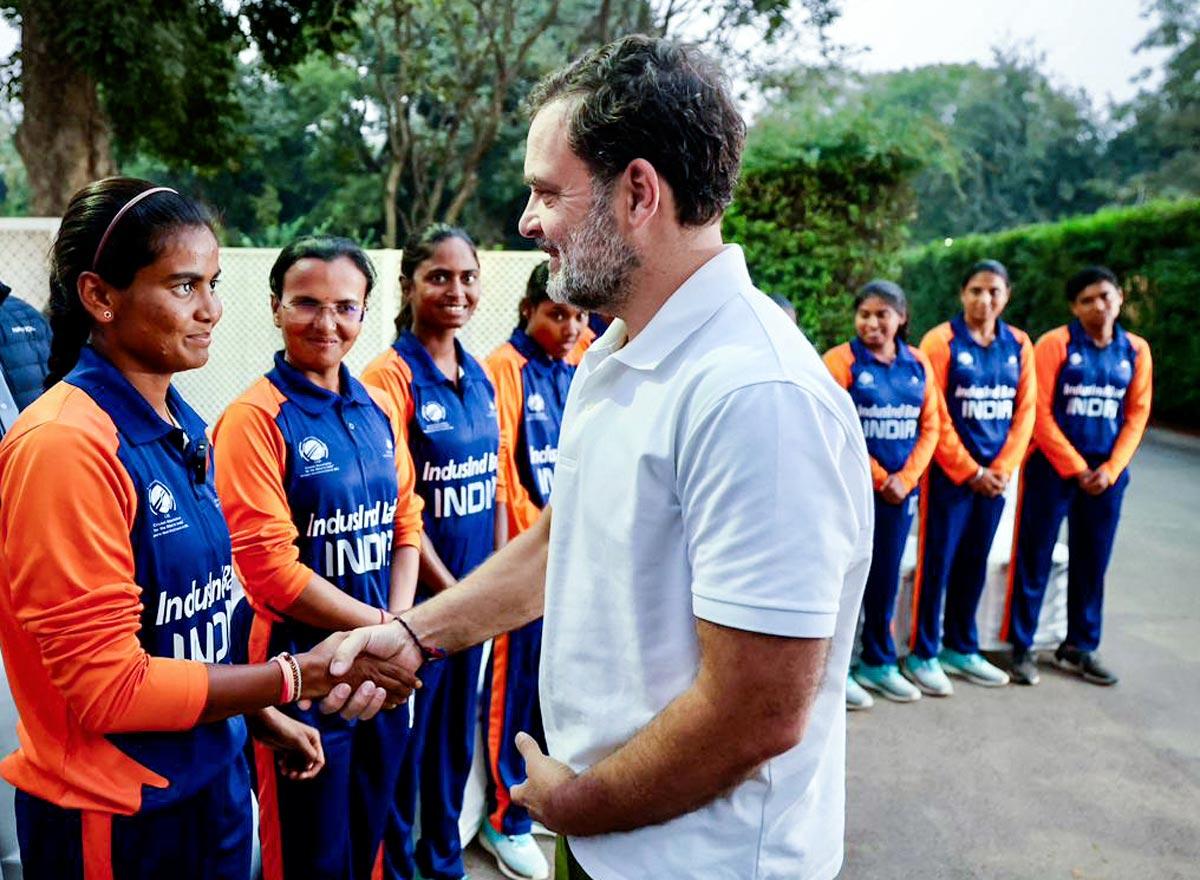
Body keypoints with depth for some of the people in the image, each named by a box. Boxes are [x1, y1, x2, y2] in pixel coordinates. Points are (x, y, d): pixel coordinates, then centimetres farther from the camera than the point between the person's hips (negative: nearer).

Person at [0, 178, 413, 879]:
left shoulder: (183, 428, 4)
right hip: (117, 818, -7)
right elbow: (108, 685, -20)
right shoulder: (65, 445, -21)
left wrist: (261, 715, 10)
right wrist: (303, 675, -19)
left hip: (214, 780, 7)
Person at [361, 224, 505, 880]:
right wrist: (450, 589, -13)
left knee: (456, 735, 19)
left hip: (474, 593, 6)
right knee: (405, 740, 9)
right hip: (418, 595, -6)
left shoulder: (480, 377, 7)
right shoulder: (391, 375, -13)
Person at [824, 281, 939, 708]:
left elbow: (929, 427, 7)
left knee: (886, 577, 13)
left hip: (899, 490, 5)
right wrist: (878, 479, -10)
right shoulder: (841, 360, -8)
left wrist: (905, 479, -5)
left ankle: (879, 662, 28)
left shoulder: (918, 364, 7)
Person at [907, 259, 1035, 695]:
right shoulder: (941, 341, -8)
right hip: (950, 473, -5)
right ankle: (922, 655, 10)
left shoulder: (1018, 344, 7)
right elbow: (936, 418, -11)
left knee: (975, 563, 13)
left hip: (995, 474, 5)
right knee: (937, 562, -1)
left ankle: (961, 649, 27)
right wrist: (970, 472, -11)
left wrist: (1002, 469, -4)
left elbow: (1025, 412, 6)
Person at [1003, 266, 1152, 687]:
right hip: (1052, 467, -4)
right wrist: (1077, 469, -11)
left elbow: (1136, 415, 7)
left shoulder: (1136, 350, 7)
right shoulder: (1055, 344, -6)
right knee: (1035, 559, 0)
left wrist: (1110, 469, -6)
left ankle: (1079, 648, 25)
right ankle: (1021, 647, 10)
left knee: (1092, 562, 11)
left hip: (1106, 473, 4)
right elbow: (1040, 413, -10)